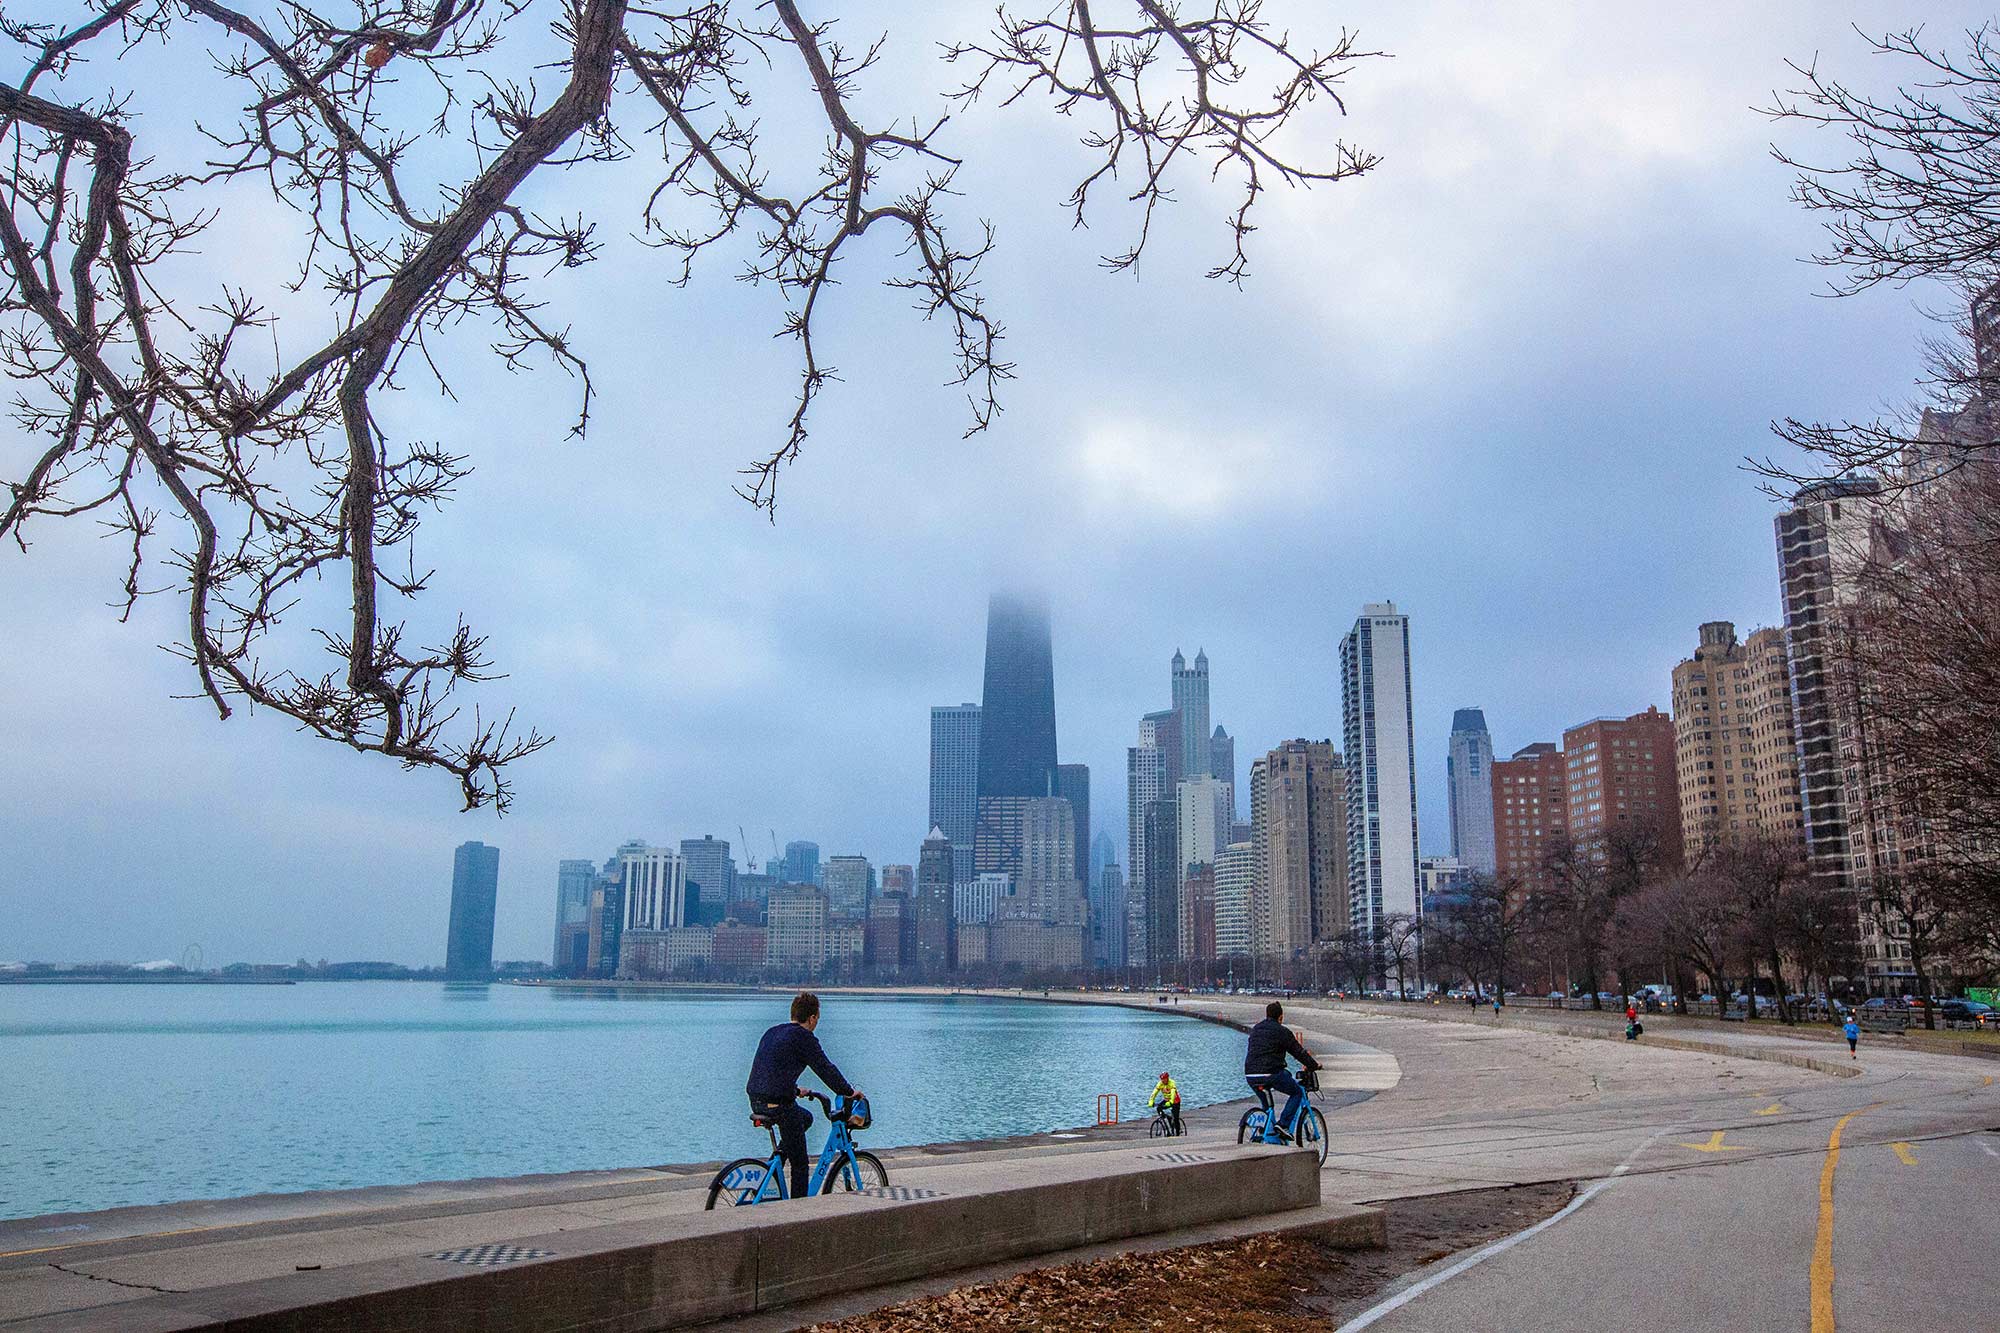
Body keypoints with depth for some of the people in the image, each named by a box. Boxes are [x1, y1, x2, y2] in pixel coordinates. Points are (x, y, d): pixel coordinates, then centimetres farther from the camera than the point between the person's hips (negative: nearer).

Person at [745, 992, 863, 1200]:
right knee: (799, 1163, 5)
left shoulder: (772, 1033, 17)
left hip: (756, 1100, 8)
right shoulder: (804, 1038, -9)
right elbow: (826, 1069, -7)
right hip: (779, 1105, -8)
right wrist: (849, 1092, 5)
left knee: (805, 1118, 31)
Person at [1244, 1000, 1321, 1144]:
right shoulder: (1282, 1031, -1)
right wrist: (1314, 1065, 17)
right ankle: (1283, 1125, 2)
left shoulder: (1255, 1030, 19)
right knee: (1298, 1092, 14)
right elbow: (1298, 1052, 2)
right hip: (1271, 1074, -6)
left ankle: (1270, 1139, 21)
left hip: (1250, 1076, 6)